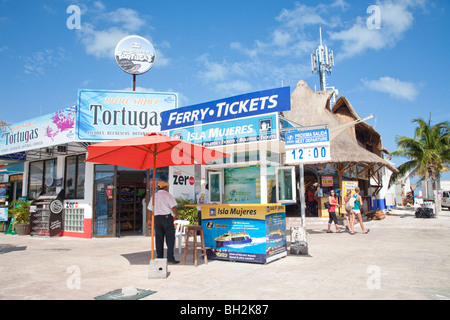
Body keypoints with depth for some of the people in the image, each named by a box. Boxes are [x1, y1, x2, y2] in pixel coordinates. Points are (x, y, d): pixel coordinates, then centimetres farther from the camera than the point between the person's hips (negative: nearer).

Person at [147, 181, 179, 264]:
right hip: (167, 217, -5)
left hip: (157, 218, 5)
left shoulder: (154, 196, 11)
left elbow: (150, 209, 13)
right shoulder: (167, 195, -5)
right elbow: (173, 207, -11)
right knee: (170, 238, -1)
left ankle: (159, 257, 12)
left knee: (159, 239, 9)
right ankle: (170, 258, -5)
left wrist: (149, 220, 22)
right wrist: (176, 215, 4)